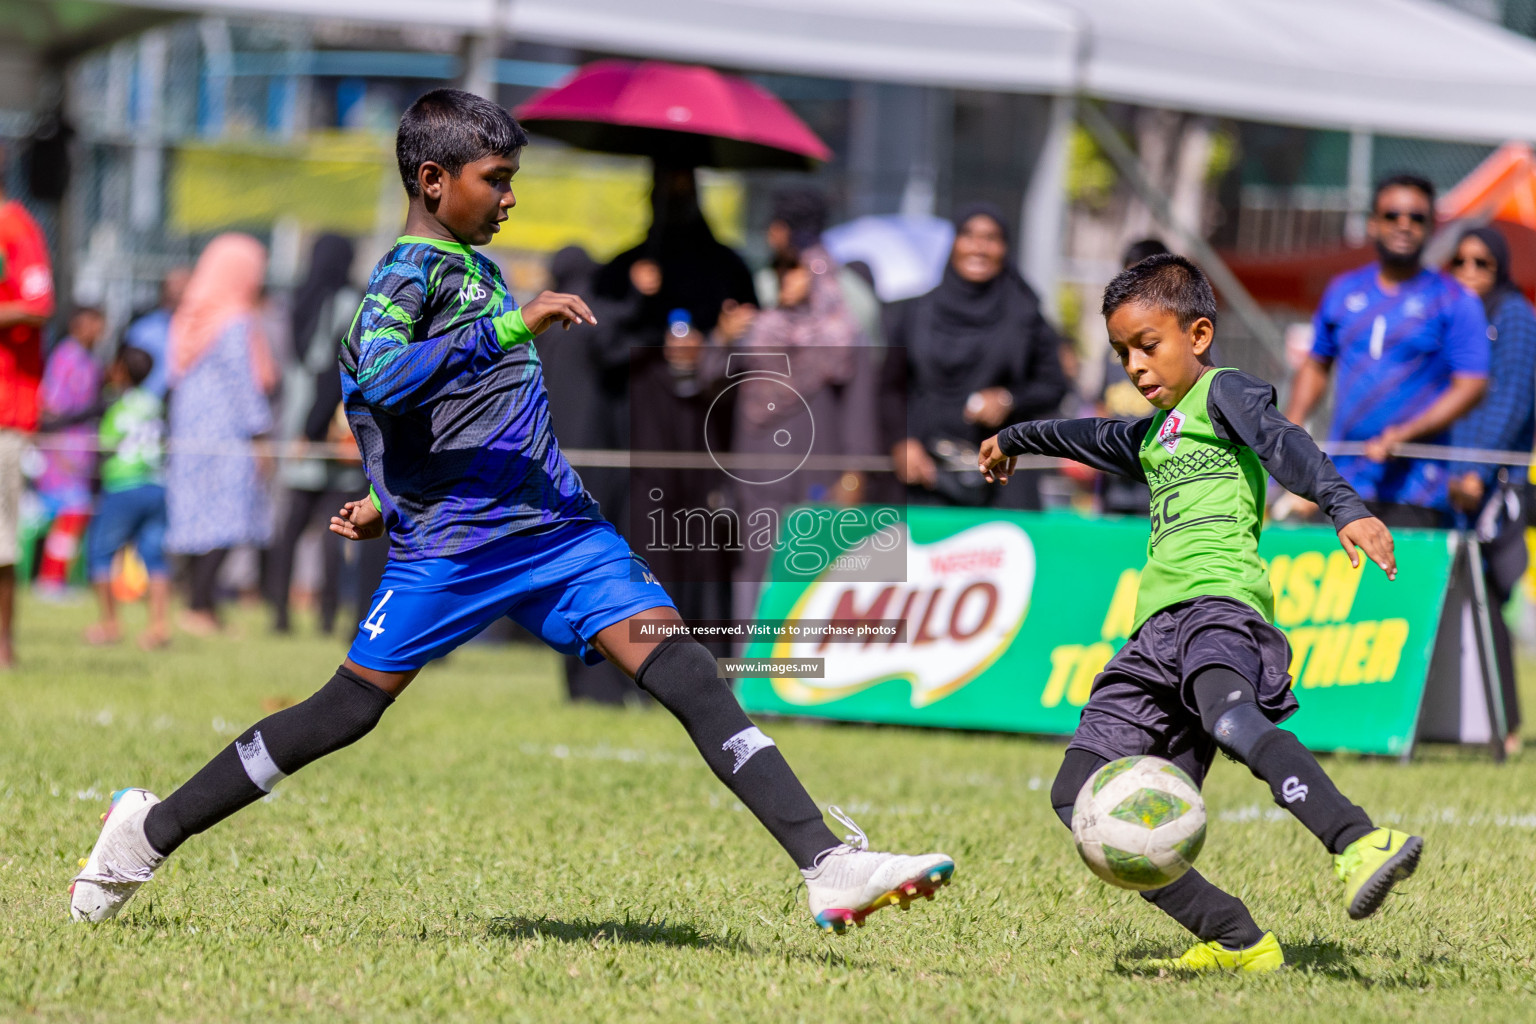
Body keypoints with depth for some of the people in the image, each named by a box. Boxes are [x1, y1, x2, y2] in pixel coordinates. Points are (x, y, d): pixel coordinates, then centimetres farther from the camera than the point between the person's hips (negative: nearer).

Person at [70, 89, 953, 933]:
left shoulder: (475, 267, 19)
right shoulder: (409, 271, -7)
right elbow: (384, 380, -28)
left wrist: (392, 497, 30)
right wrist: (515, 326, -30)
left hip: (560, 526, 7)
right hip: (453, 543, -7)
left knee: (689, 674, -8)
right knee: (348, 712, -2)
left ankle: (828, 866, -16)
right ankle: (150, 831, 15)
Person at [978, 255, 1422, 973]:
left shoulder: (1224, 391, 7)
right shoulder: (1153, 436, 33)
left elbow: (1282, 445, -13)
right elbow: (1090, 437, 54)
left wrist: (1345, 509, -31)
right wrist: (1015, 439, 74)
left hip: (1219, 600, -9)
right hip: (1157, 633, 9)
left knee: (1230, 718, -40)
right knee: (1081, 796, -4)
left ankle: (1361, 847, -60)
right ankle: (1236, 942, -11)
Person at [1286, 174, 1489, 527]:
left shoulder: (1455, 302, 0)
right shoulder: (1343, 291, 14)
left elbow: (1471, 386, -6)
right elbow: (1317, 366, 24)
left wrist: (1403, 435, -17)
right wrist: (1293, 423, 6)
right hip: (1343, 482, 4)